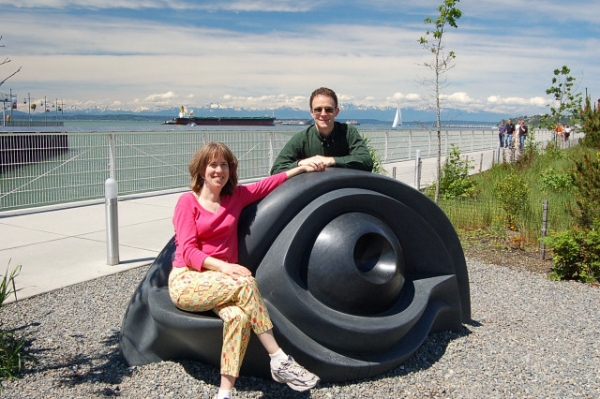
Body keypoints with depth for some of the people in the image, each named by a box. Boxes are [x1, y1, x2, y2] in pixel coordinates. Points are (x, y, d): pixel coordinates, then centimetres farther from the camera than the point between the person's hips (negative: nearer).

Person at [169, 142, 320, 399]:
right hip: (187, 281, -4)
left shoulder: (236, 197, 13)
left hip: (221, 283, 4)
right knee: (245, 284, -32)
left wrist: (302, 167, 16)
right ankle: (279, 361, -28)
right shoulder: (187, 201, -1)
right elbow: (188, 252, -10)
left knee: (239, 316, -32)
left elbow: (269, 184, 20)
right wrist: (223, 265, -25)